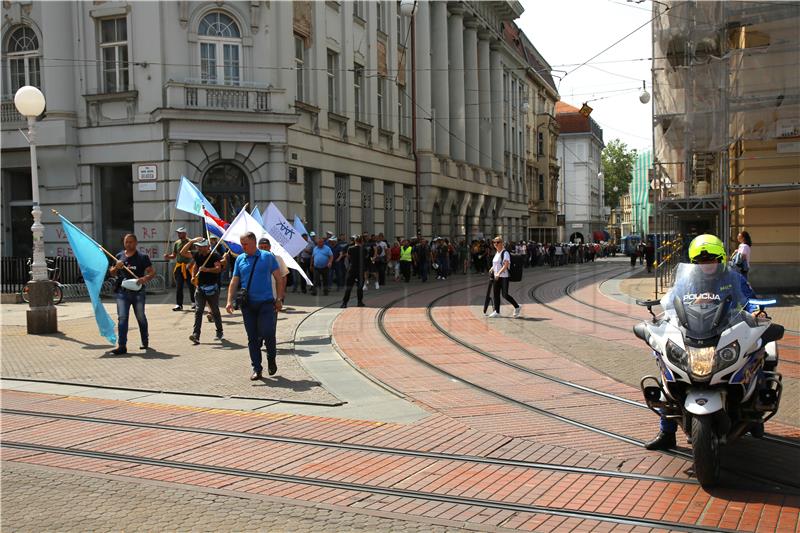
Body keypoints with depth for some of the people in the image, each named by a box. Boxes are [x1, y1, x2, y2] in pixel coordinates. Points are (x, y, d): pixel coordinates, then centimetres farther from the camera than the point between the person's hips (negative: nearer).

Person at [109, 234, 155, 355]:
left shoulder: (142, 257, -1)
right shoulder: (119, 256, 10)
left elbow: (152, 272, -5)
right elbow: (111, 272, 18)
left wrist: (145, 278, -25)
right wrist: (116, 267, -5)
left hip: (137, 291, -2)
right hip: (122, 291, 2)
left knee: (141, 318, 12)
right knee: (122, 318, -6)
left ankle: (145, 342, 29)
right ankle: (121, 346, -7)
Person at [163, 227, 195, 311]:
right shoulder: (176, 243, 12)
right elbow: (174, 255, 17)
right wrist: (168, 256, -3)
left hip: (188, 266, -4)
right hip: (178, 266, 5)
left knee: (191, 285, 2)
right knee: (178, 287, 2)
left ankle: (194, 302, 18)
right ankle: (179, 304, 5)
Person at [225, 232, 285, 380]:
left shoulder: (267, 257, 1)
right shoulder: (240, 259, 9)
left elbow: (278, 278, 3)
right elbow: (234, 281, 10)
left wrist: (279, 299, -2)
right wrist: (230, 301, 0)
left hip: (266, 303, -3)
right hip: (247, 304, 3)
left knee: (268, 333, -9)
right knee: (252, 337, 4)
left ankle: (271, 360, 18)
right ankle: (256, 369, 12)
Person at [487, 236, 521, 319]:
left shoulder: (505, 253, -13)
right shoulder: (496, 252, 14)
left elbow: (506, 265, -22)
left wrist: (499, 273, -30)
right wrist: (492, 269, 13)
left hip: (504, 277, -9)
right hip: (496, 276, 9)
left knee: (505, 295, -9)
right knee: (495, 294, 8)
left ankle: (517, 307, 8)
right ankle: (496, 311, 16)